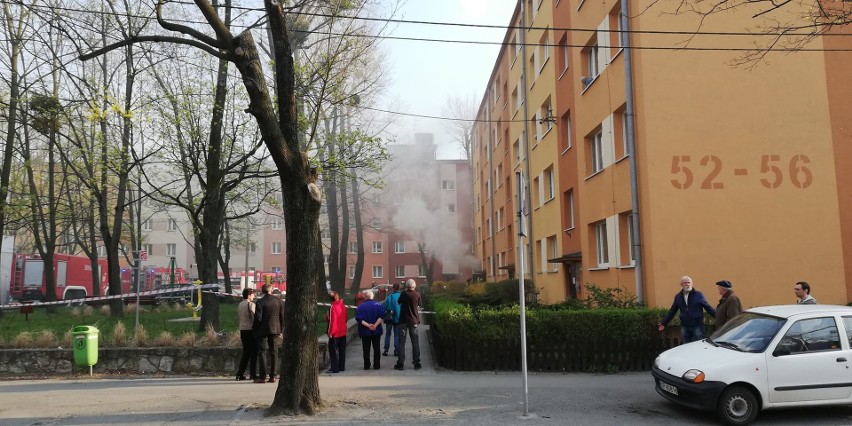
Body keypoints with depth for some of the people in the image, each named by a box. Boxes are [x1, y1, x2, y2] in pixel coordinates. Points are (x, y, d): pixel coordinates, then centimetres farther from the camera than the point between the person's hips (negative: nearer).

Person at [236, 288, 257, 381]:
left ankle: (240, 373, 9)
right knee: (253, 352, 0)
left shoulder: (239, 305, 12)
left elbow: (238, 317, 14)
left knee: (245, 352, 12)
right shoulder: (251, 304, -11)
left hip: (242, 330, 7)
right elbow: (254, 317, -15)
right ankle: (253, 374, 0)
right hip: (251, 329, -7)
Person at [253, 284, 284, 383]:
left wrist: (255, 329, 1)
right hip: (275, 329, 4)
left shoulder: (260, 302, -10)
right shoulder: (278, 300, 3)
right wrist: (281, 330, 12)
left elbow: (258, 318, -14)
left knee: (262, 352, 1)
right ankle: (272, 376, 7)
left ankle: (262, 376, -2)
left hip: (263, 330, -4)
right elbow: (282, 316, 5)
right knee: (274, 353, 7)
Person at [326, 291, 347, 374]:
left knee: (333, 350, 1)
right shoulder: (343, 306, 3)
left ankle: (334, 368, 0)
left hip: (335, 333, -7)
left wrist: (330, 332, -12)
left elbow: (332, 321, -18)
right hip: (343, 332, 7)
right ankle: (342, 367, 20)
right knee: (342, 350, 13)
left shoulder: (333, 307, -18)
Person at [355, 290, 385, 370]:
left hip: (365, 331, -1)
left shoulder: (360, 306, -6)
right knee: (376, 348, 10)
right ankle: (377, 365, 11)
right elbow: (381, 316, -14)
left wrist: (368, 325, -15)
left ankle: (366, 365, 8)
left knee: (366, 349, 7)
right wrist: (375, 325, -15)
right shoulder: (378, 305, -3)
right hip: (376, 331, 1)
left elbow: (359, 319, -15)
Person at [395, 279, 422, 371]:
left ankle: (400, 364, 1)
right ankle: (416, 363, 10)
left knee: (401, 342, 4)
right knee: (415, 343, 9)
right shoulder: (417, 294, -5)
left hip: (403, 320, -2)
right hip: (414, 321, 2)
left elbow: (399, 302, 7)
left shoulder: (404, 293, -10)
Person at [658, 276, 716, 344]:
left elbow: (708, 307, -2)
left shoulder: (698, 294, -2)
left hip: (697, 326, -3)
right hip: (684, 327, 4)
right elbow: (672, 311, 14)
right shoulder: (678, 297, 9)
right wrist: (663, 323, 12)